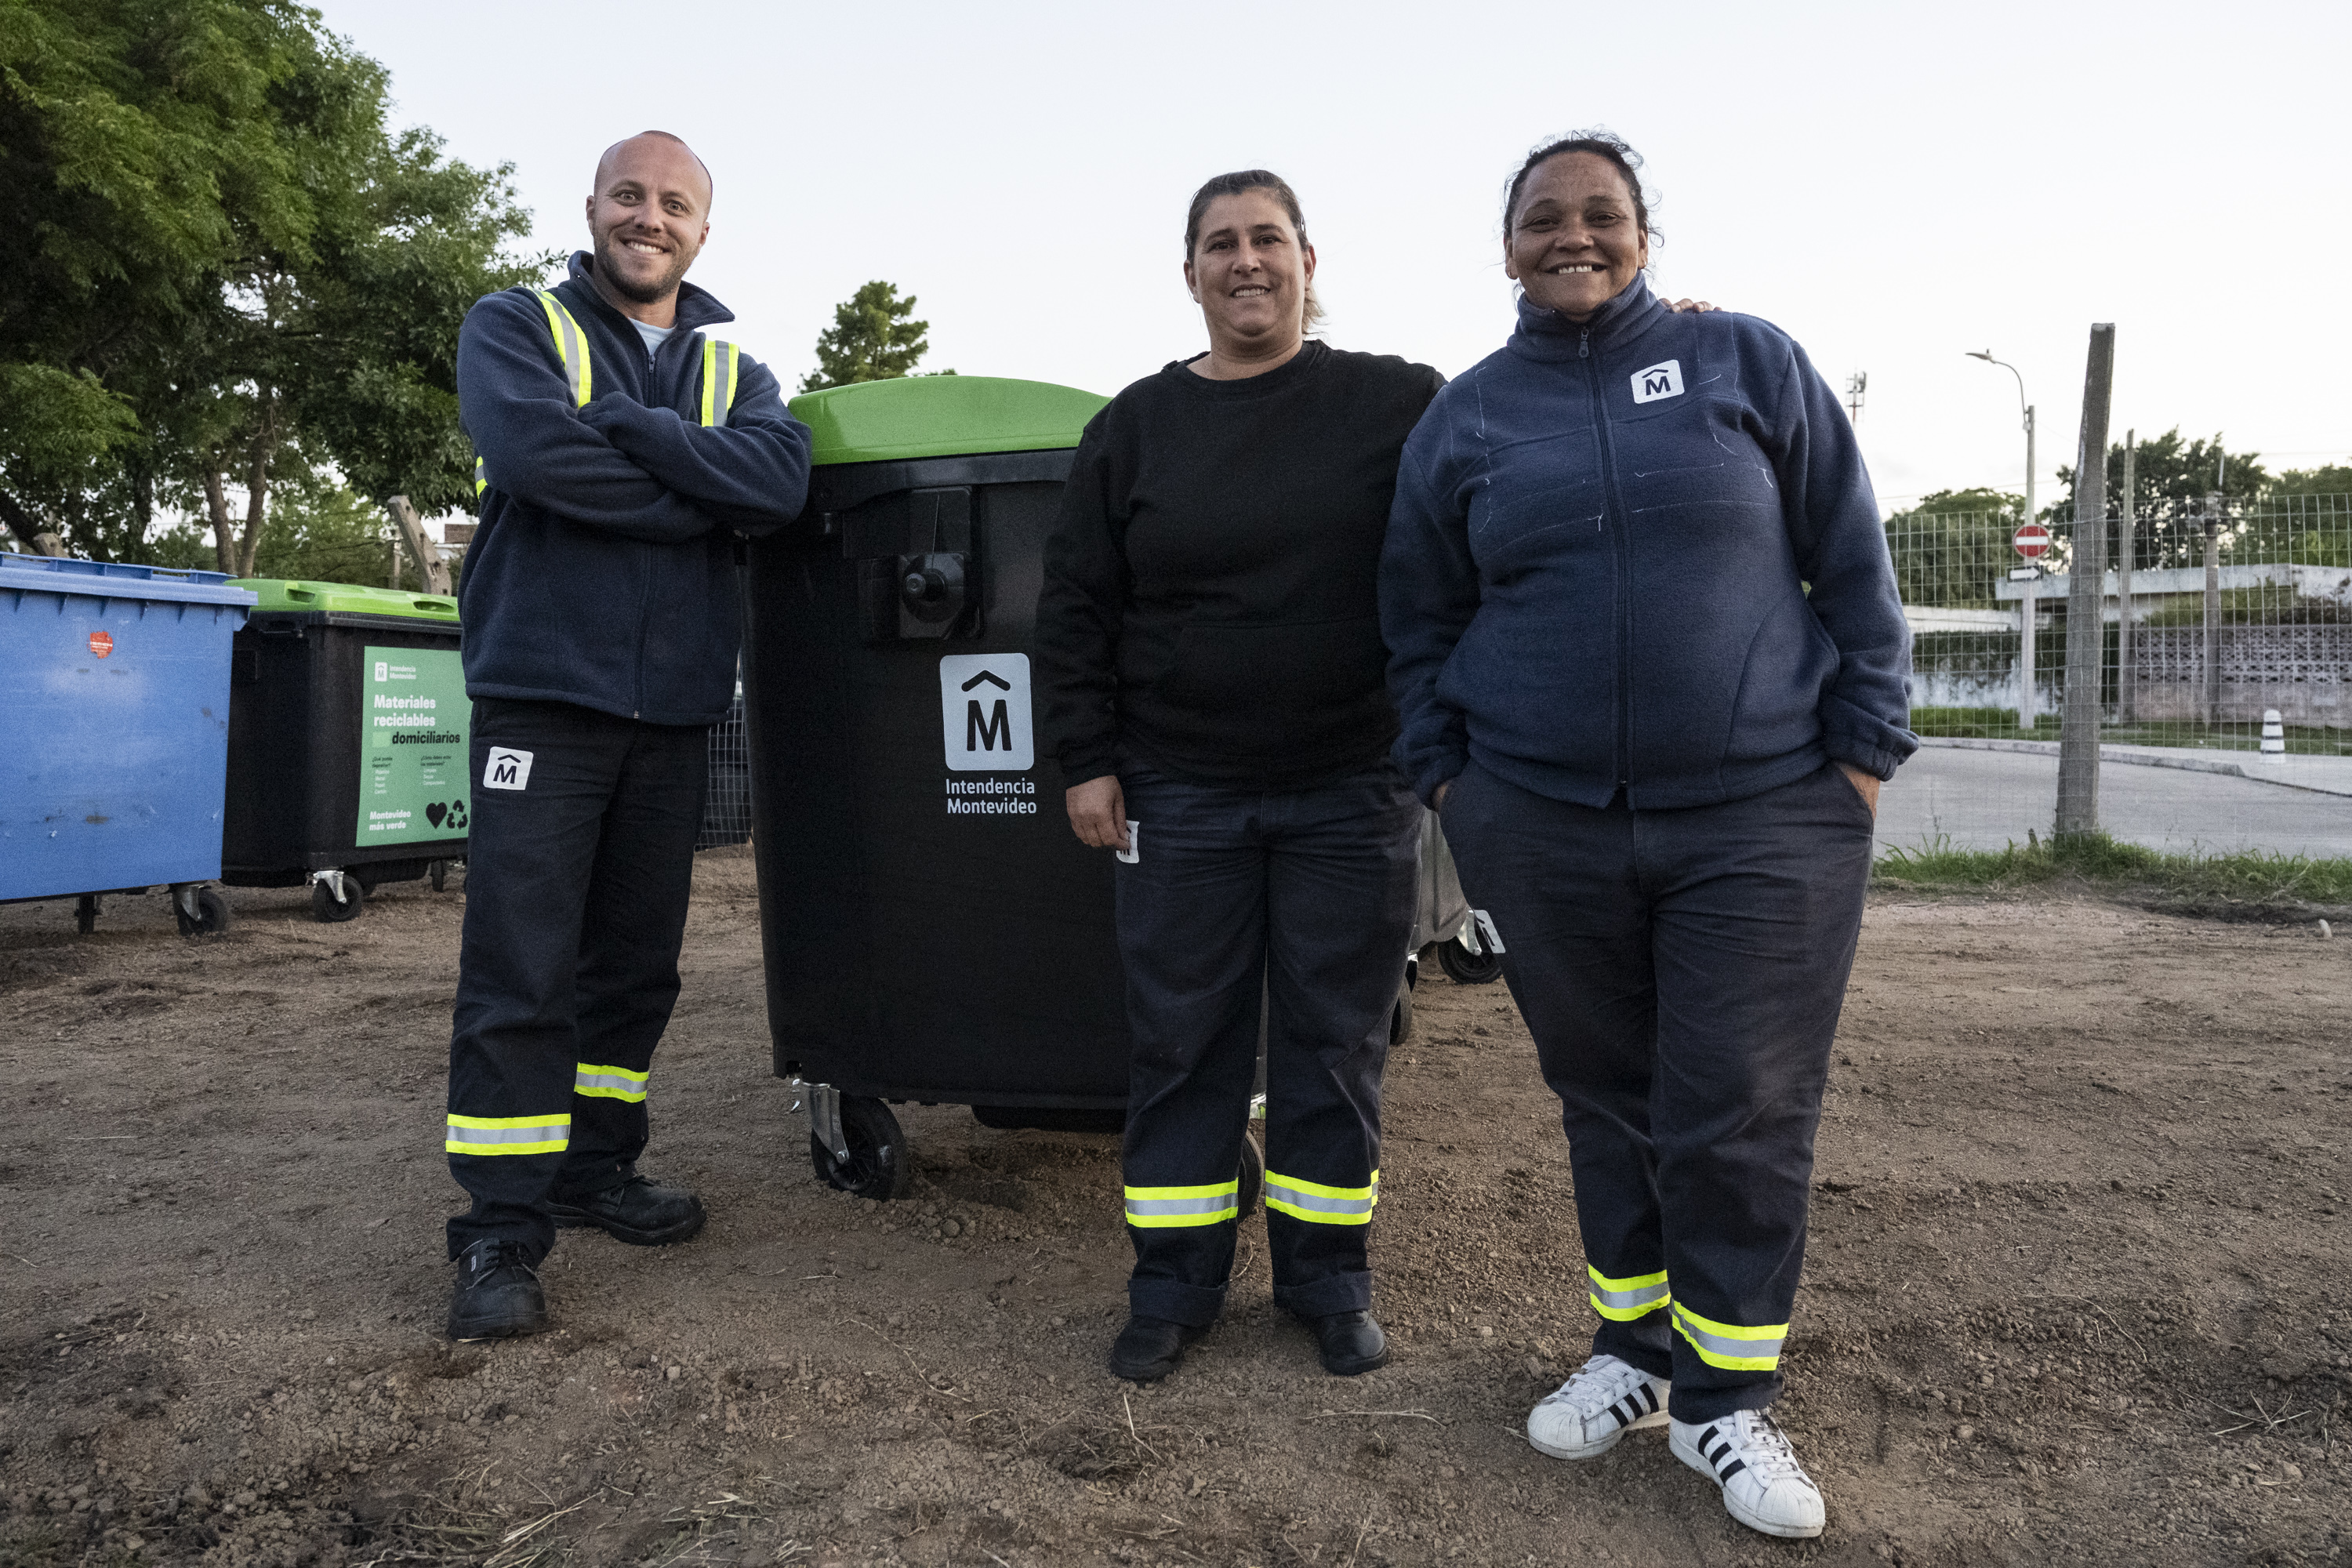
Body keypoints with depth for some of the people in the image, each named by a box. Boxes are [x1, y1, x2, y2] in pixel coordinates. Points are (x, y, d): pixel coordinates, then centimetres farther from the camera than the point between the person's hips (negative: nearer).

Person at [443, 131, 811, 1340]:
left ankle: (596, 1165, 27)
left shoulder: (732, 367, 15)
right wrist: (707, 498, -10)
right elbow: (535, 450, -17)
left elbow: (782, 478, -8)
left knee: (637, 961, 12)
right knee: (520, 971, -6)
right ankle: (501, 1229, 2)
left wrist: (619, 426, -15)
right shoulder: (516, 328, 5)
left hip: (672, 707, 5)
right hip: (544, 690, -4)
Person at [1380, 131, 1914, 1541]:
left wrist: (1863, 748, -1)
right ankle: (1637, 1350, 30)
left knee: (1743, 1116, 1)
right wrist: (1445, 774, 7)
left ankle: (1728, 1393, 19)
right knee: (1605, 1097, 12)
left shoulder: (1749, 362, 4)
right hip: (1541, 829, 2)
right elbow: (1421, 621, 15)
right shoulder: (1464, 419, 9)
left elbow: (1855, 566, 5)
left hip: (1762, 818, -1)